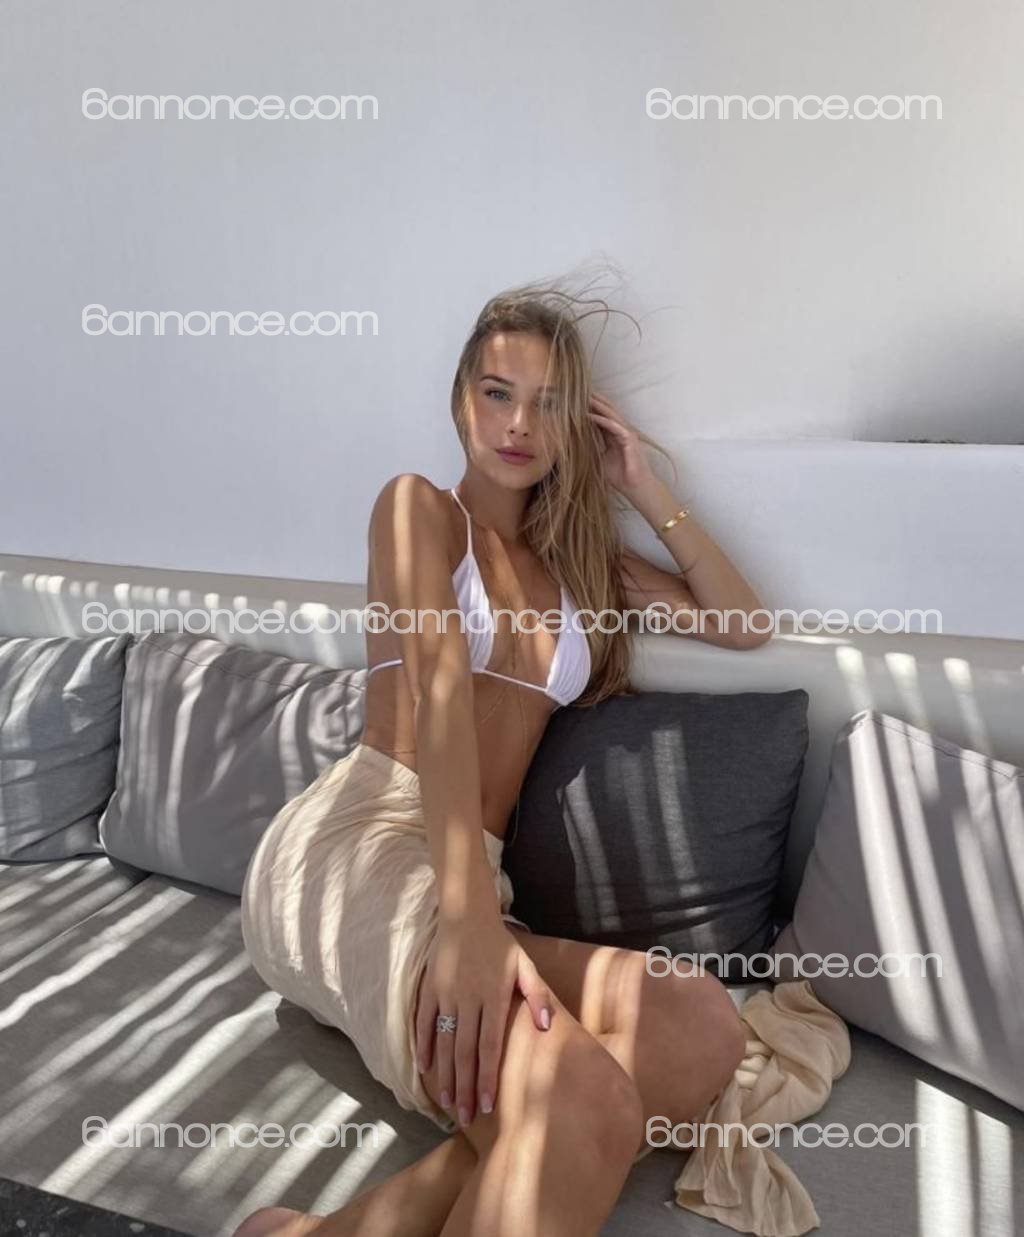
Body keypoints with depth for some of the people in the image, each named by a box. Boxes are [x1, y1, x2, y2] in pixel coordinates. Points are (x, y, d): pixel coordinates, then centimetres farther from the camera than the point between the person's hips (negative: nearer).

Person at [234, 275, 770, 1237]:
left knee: (699, 1029, -27)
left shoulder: (578, 559, 25)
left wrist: (645, 489, 18)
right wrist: (472, 921, -22)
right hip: (357, 842, -6)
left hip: (469, 882, 7)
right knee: (583, 1113, -34)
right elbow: (438, 684, -10)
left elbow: (742, 623, 24)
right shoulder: (418, 506, 8)